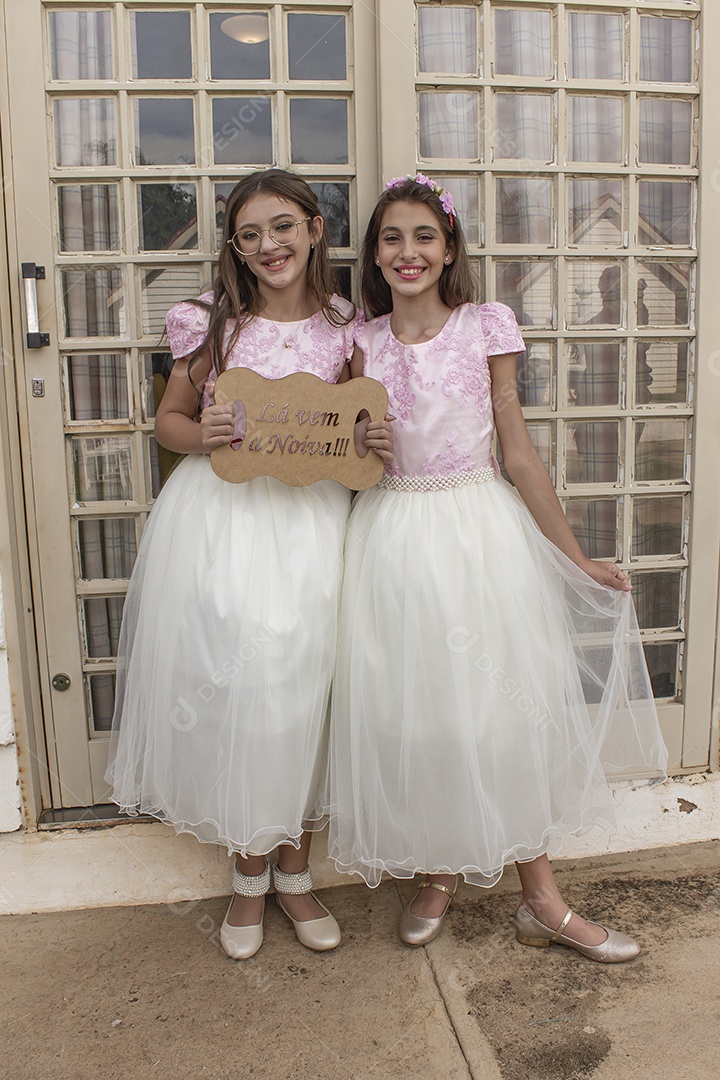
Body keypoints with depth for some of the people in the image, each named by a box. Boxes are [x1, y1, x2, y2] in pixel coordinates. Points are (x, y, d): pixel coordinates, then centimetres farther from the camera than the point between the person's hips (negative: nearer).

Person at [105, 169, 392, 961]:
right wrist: (201, 435, -14)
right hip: (221, 518, 0)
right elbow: (168, 418, 8)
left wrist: (374, 442, -9)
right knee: (230, 686, 2)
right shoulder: (213, 322, 1)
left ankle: (295, 873, 27)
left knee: (303, 685, 5)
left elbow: (360, 425, 14)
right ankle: (248, 879, 25)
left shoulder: (344, 329, 4)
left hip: (311, 519, 1)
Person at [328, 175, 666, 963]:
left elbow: (518, 453, 1)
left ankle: (541, 897, 22)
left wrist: (575, 558, 1)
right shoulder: (362, 341, 5)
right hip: (392, 537, 2)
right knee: (407, 711, 7)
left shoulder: (487, 328, 1)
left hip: (480, 531, -1)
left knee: (504, 704, 5)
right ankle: (436, 875, 30)